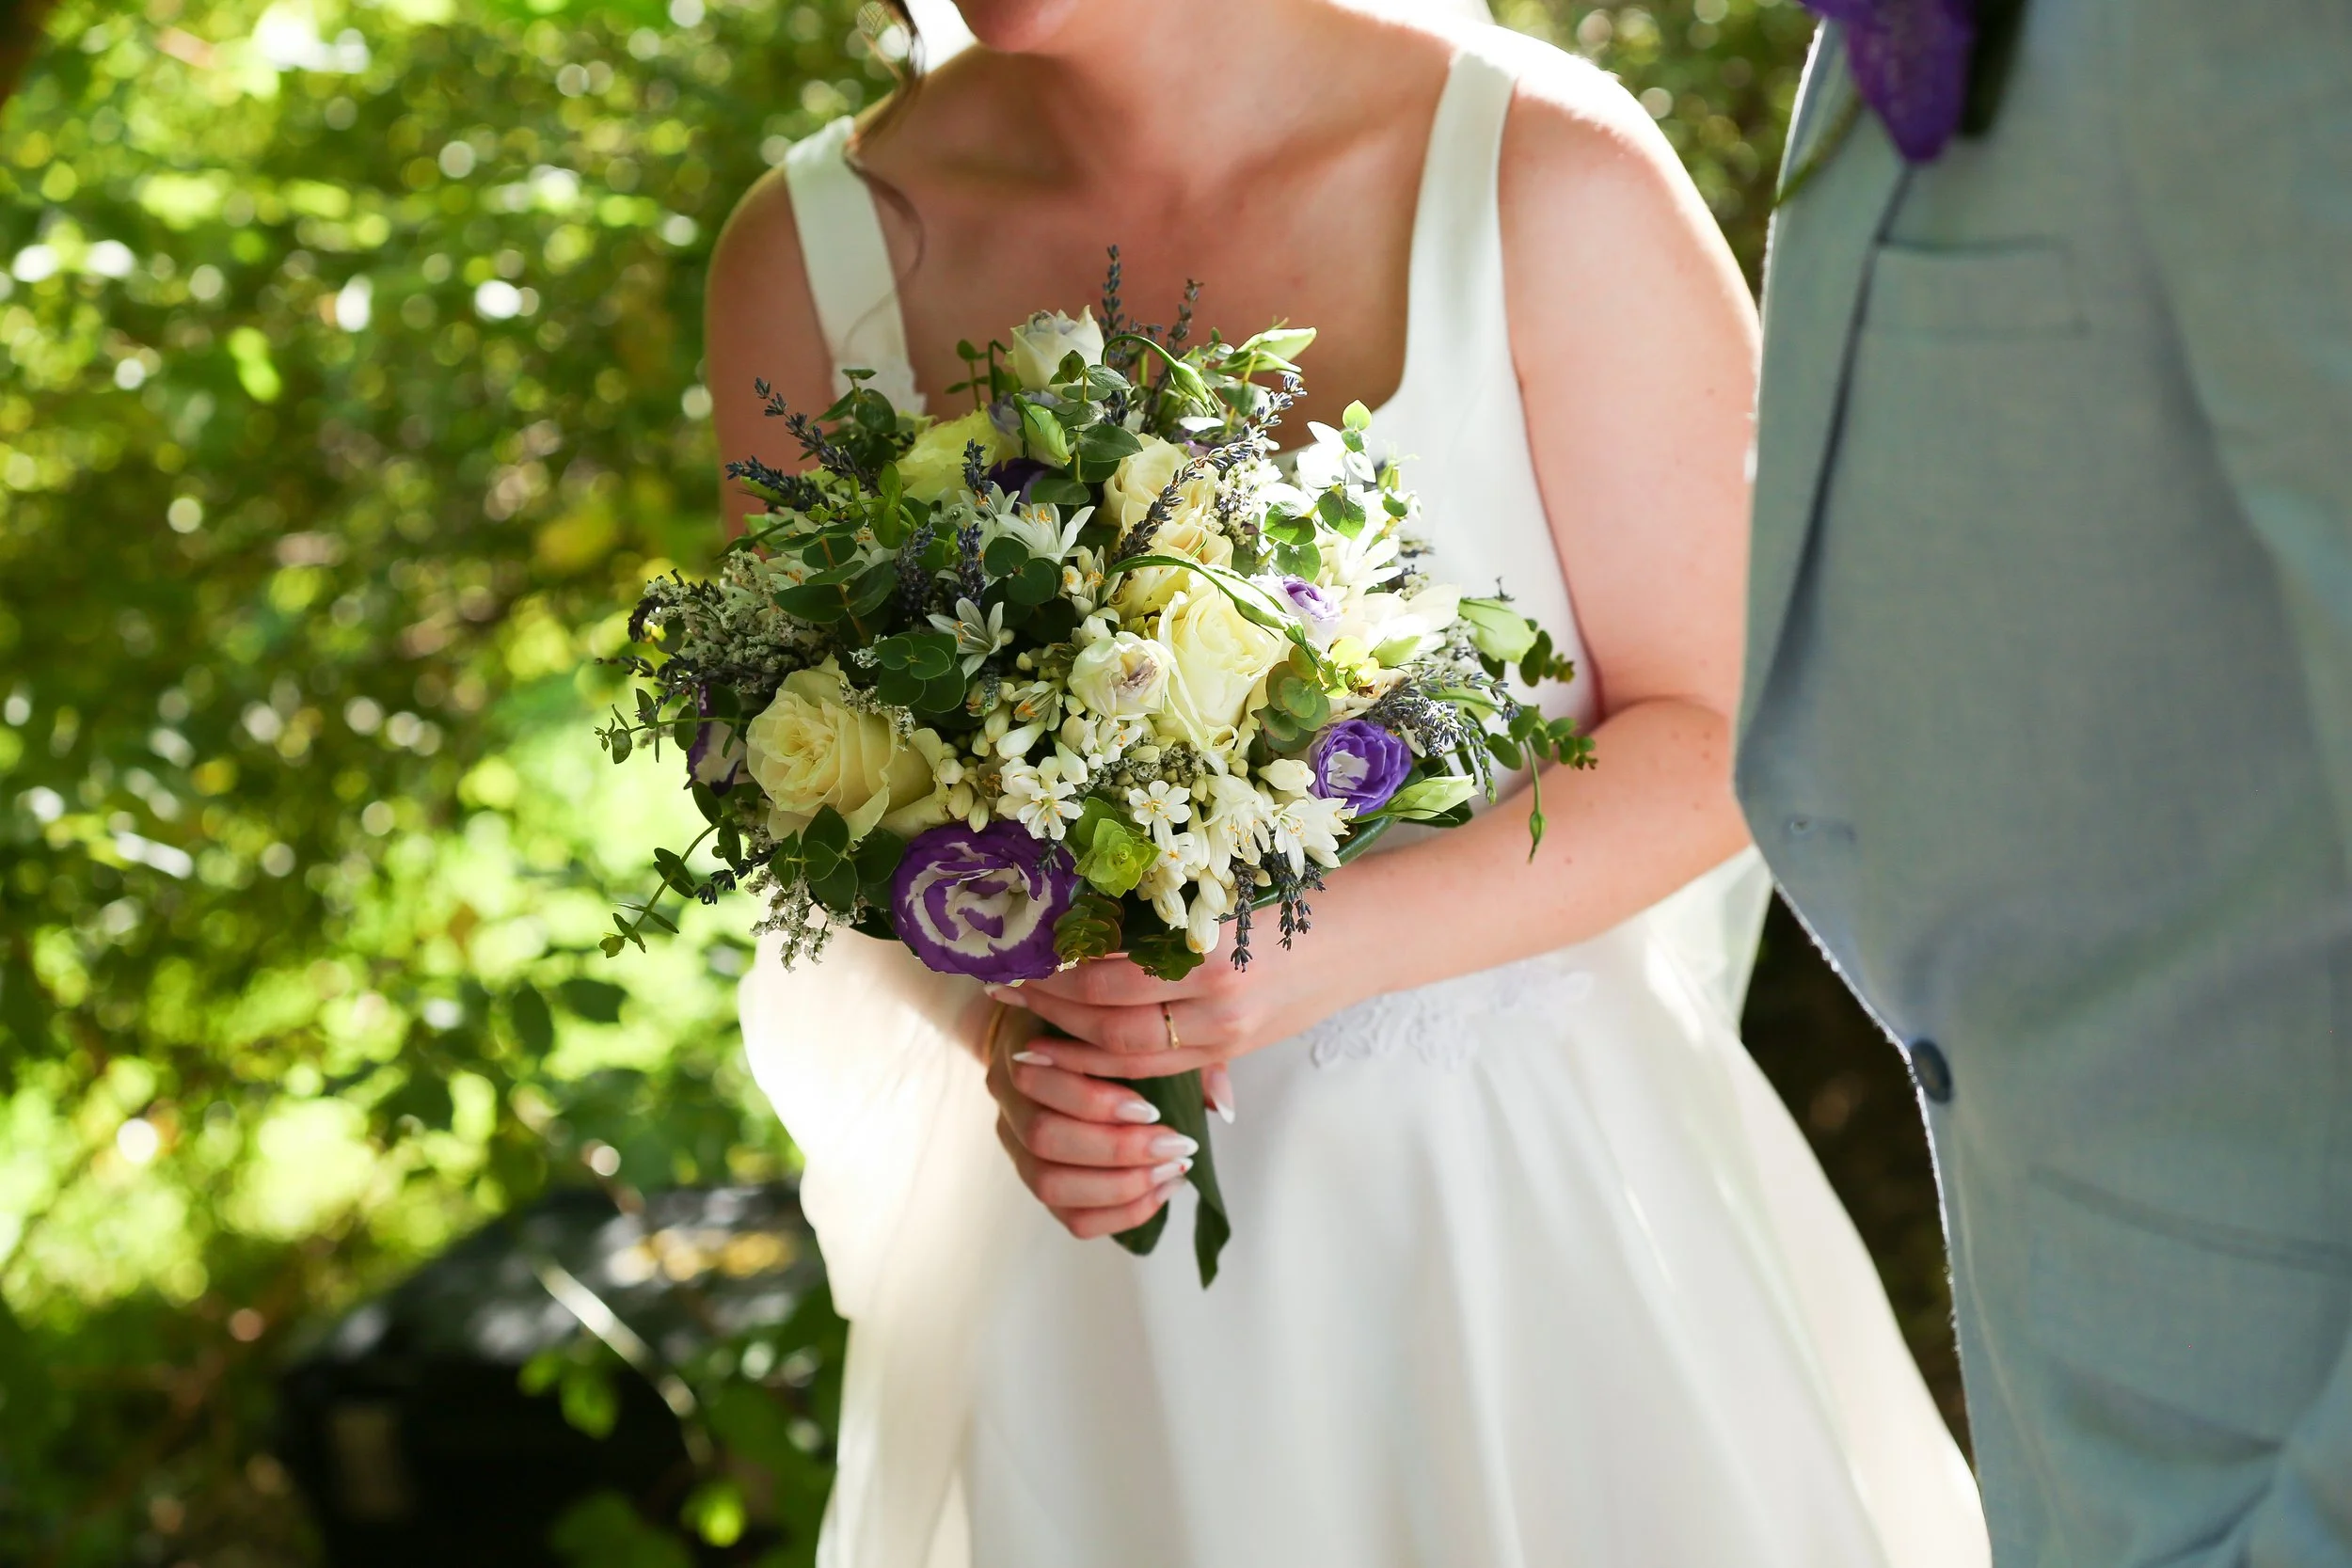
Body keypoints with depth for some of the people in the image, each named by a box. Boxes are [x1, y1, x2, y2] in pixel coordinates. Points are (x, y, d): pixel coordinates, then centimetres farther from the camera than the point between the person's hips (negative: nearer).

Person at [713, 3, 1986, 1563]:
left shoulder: (1548, 175, -13)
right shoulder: (809, 256, -6)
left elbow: (1717, 734, -9)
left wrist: (1330, 946, -23)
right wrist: (994, 1032, -17)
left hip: (1525, 1190, -1)